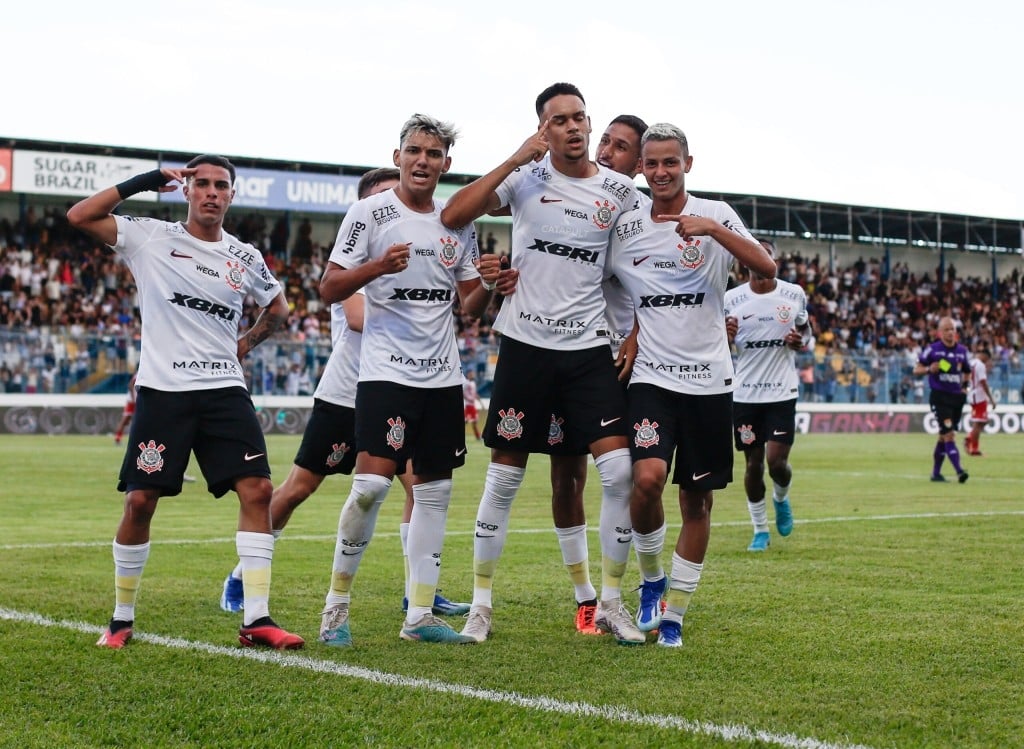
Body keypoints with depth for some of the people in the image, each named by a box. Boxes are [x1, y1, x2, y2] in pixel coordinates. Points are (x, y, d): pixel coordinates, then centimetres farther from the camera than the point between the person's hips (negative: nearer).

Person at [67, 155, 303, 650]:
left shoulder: (245, 258, 11)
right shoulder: (151, 238, 2)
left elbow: (277, 307, 30)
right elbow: (79, 216, -8)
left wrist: (245, 344, 14)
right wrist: (146, 181, -8)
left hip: (224, 390, 3)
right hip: (162, 390, -3)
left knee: (257, 489, -11)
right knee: (140, 501, -3)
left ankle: (256, 620, -8)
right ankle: (122, 618, 14)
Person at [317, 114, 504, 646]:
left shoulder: (457, 225, 12)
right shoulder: (370, 213, -3)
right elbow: (329, 290, -5)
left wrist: (487, 286, -4)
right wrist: (376, 267, -21)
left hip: (443, 376, 6)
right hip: (386, 370, -6)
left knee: (434, 490, 6)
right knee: (373, 482, -16)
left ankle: (419, 616, 12)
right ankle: (337, 601, -1)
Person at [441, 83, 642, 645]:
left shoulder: (619, 191, 4)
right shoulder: (526, 176, -1)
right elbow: (452, 216, -12)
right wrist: (516, 160, -14)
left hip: (588, 349, 1)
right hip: (526, 345, -1)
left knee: (619, 470, -9)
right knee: (503, 477, 4)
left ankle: (610, 603, 6)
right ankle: (481, 604, 16)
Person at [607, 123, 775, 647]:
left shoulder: (716, 215, 0)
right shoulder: (624, 229, 5)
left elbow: (766, 268, -14)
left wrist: (712, 229, -25)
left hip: (708, 380, 0)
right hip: (652, 377, 0)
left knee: (697, 502, 5)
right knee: (647, 478, -22)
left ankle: (673, 613, 18)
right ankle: (651, 578, 4)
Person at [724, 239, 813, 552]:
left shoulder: (794, 294, 1)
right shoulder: (731, 299, 0)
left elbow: (807, 336, 14)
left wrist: (800, 342, -10)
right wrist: (726, 336, -16)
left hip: (782, 392, 0)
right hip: (745, 394, 1)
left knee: (777, 461, -9)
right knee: (753, 463, 5)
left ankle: (781, 499, 26)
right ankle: (760, 530, 20)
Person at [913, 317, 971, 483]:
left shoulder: (962, 350, 10)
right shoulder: (932, 349, -2)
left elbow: (967, 372, 25)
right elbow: (916, 370, 2)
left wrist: (964, 384, 6)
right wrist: (929, 369, -18)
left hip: (957, 397, 5)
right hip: (939, 396, -5)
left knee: (944, 437, 11)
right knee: (949, 434, -16)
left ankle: (936, 472, 21)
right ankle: (959, 471, -23)